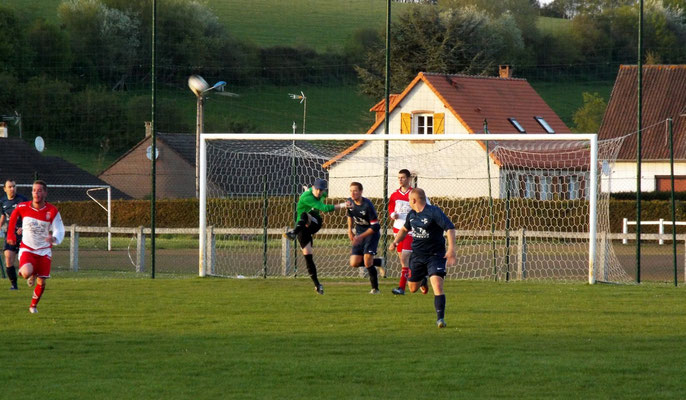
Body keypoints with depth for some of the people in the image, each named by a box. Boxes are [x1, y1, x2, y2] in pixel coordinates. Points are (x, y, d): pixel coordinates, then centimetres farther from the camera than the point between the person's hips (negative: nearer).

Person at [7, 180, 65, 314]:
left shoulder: (52, 211, -10)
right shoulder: (23, 207, -9)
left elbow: (59, 230, -13)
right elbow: (13, 218, 13)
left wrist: (55, 238, -36)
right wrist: (10, 235, 12)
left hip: (44, 250, 1)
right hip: (26, 249, -1)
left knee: (41, 282, 0)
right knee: (26, 273, -29)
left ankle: (33, 306, 26)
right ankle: (31, 275, 10)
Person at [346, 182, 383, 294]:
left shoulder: (367, 205, -24)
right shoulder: (350, 202, -4)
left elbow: (375, 226, -22)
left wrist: (361, 237, -25)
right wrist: (350, 230, 14)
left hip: (371, 233, -7)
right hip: (359, 234, 7)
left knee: (367, 261, -19)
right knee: (354, 263, -2)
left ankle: (375, 288, -5)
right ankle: (380, 262, 21)